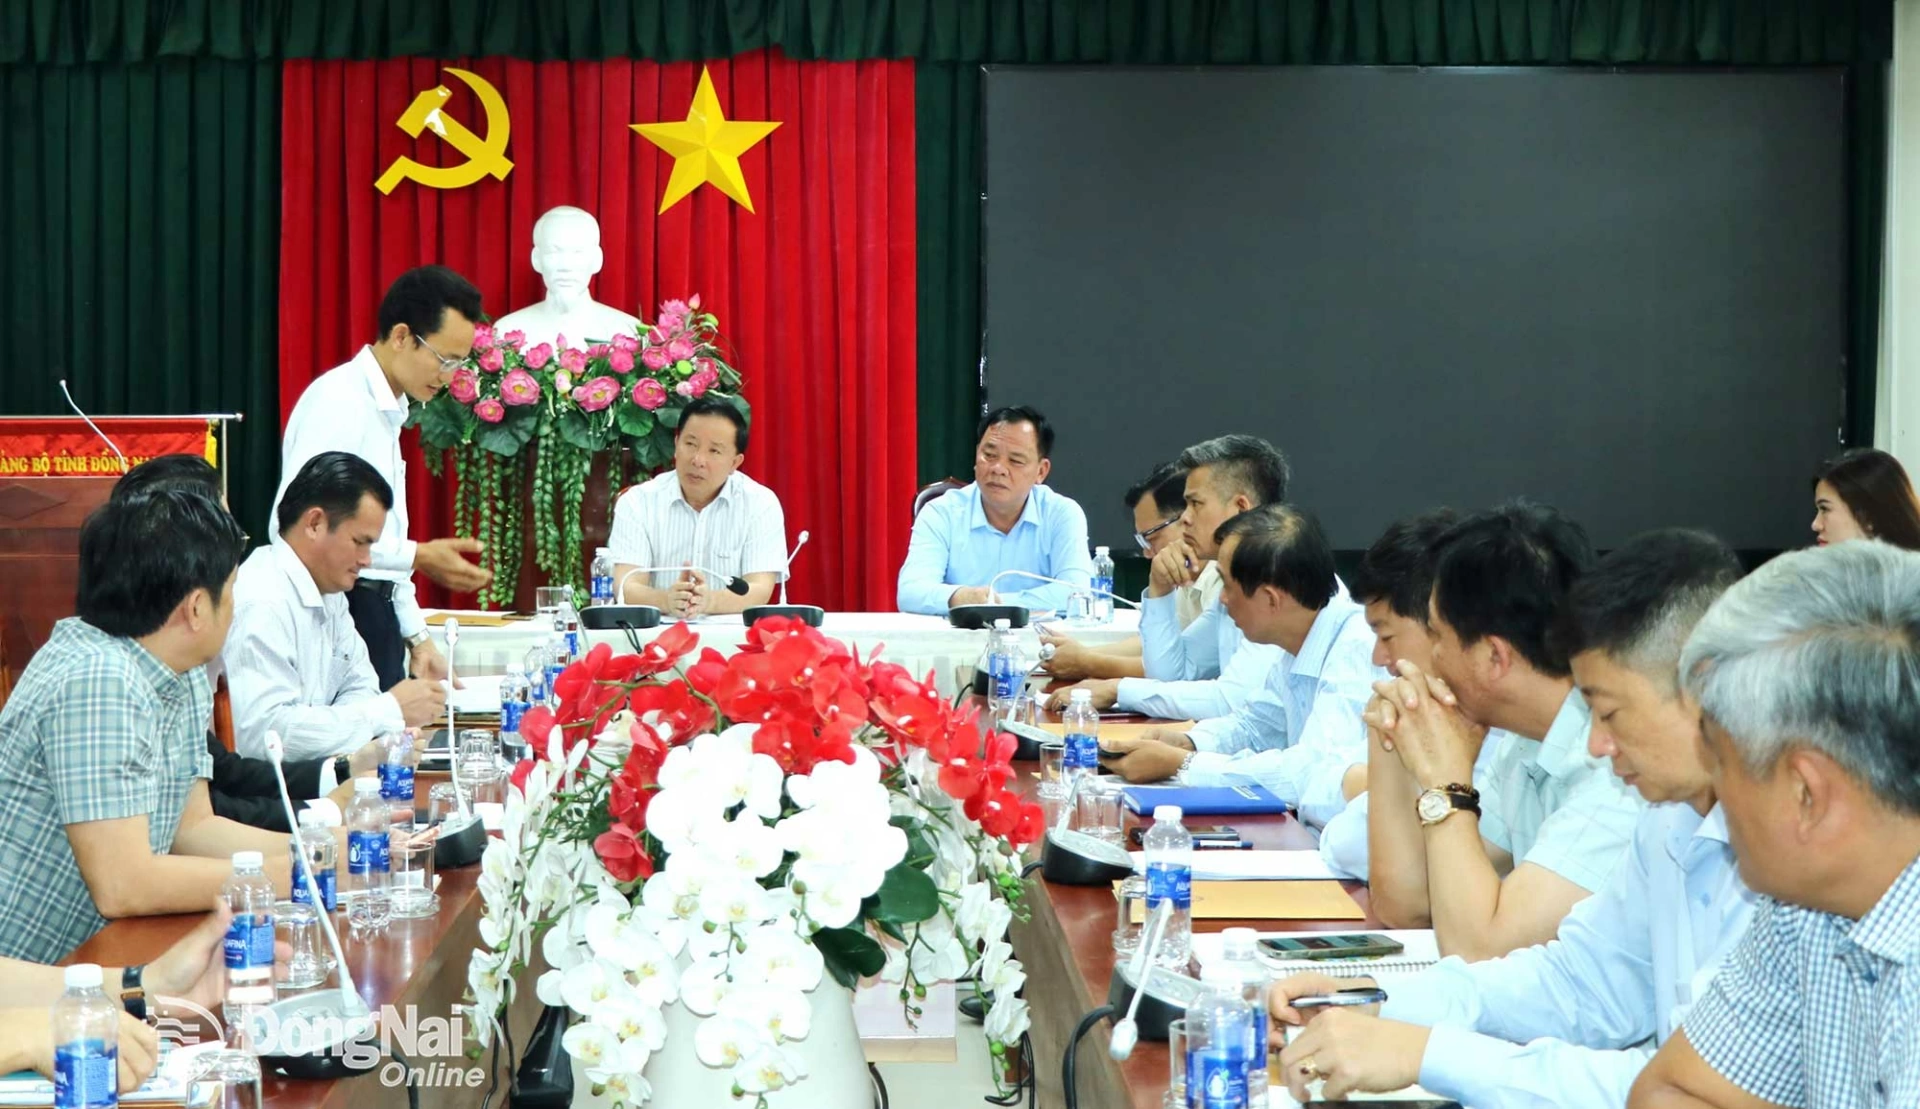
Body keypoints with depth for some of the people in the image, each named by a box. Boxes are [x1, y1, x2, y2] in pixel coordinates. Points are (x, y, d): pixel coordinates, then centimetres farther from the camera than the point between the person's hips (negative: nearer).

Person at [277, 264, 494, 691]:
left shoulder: (387, 409, 16)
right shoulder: (338, 400, -12)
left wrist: (417, 637, 18)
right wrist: (417, 556, -20)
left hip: (376, 610, 9)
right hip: (338, 608, -9)